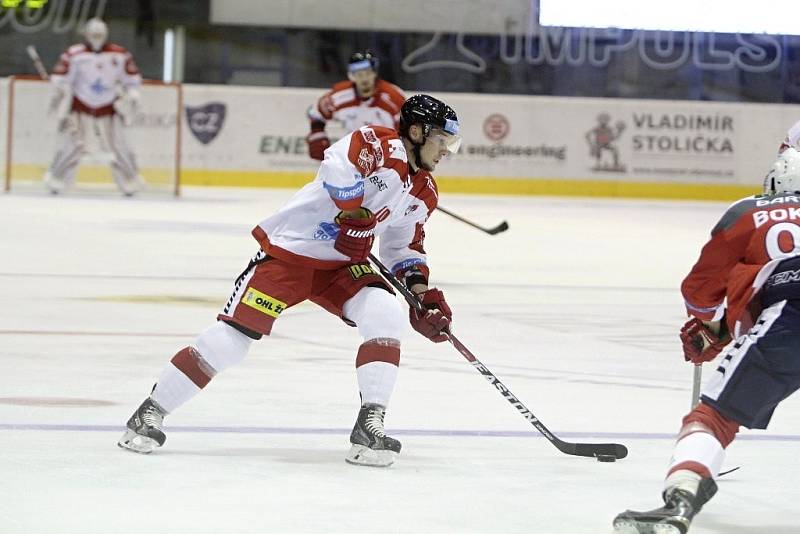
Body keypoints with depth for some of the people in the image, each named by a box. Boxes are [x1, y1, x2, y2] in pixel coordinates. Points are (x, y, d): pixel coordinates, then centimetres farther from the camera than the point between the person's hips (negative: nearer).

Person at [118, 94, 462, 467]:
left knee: (386, 317, -18)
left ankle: (369, 427, -13)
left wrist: (424, 295, 7)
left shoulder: (424, 193, 8)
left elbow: (404, 247, 19)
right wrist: (354, 214, -27)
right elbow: (337, 166, -37)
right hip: (288, 250, -7)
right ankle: (150, 414, 2)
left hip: (341, 264, 7)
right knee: (234, 333, -11)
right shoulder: (381, 145, -17)